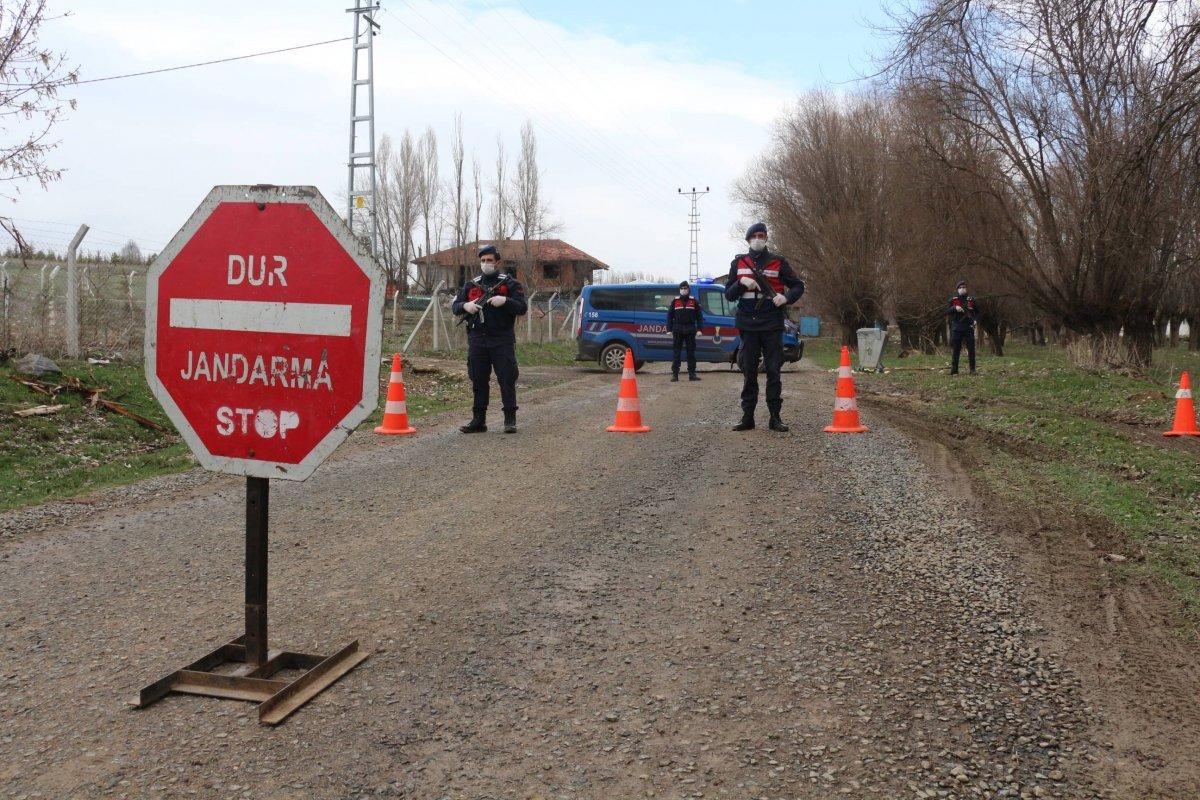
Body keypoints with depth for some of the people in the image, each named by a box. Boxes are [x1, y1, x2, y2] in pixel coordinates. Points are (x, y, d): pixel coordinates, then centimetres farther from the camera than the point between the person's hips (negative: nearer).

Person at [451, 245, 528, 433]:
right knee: (478, 381, 6)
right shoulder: (471, 285, 15)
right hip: (477, 341, 4)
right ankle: (478, 420, 12)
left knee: (507, 379, -5)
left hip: (502, 341, -4)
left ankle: (510, 420, 1)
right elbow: (455, 307, 14)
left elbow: (522, 308, -3)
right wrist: (465, 306, -8)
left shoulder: (510, 284, 4)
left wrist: (505, 301, -20)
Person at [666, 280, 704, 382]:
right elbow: (669, 315, 9)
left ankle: (692, 374, 7)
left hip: (690, 331, 0)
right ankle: (675, 374, 1)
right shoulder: (675, 301, 8)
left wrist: (699, 328, -2)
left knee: (691, 352, 3)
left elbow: (699, 315, 7)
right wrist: (669, 329, 0)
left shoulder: (694, 301, 7)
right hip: (678, 331, 0)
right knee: (677, 353, 0)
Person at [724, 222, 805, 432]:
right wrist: (741, 283, -10)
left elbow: (798, 286, 8)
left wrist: (786, 297, -12)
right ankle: (747, 417, 10)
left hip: (772, 326, -1)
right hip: (748, 325, 1)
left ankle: (775, 417, 5)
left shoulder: (778, 262, 6)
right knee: (748, 372, 5)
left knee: (774, 371, 0)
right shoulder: (739, 263, 10)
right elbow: (729, 295, 9)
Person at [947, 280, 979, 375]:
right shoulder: (953, 300, 6)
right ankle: (954, 370, 6)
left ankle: (972, 369, 2)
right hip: (956, 328, 0)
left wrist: (975, 320, -6)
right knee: (955, 350, 2)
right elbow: (946, 312, 1)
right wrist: (955, 308, -16)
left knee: (971, 349, -3)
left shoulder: (971, 300, 6)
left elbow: (978, 312, 12)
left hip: (969, 328, 0)